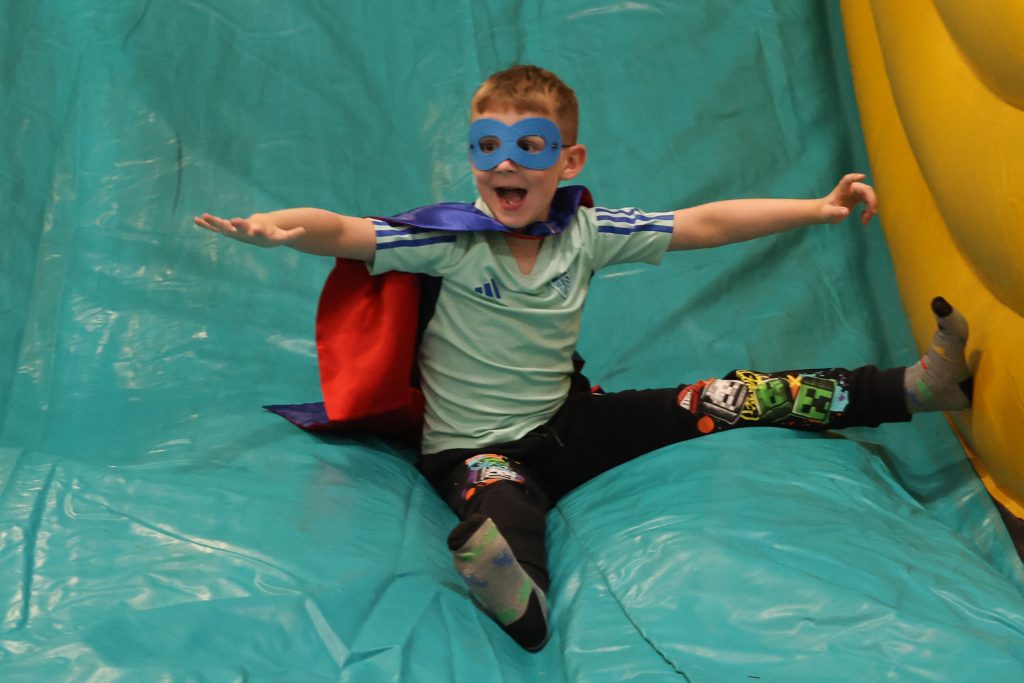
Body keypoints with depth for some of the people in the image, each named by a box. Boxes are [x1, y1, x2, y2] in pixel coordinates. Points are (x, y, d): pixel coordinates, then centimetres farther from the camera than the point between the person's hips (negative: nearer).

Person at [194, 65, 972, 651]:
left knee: (721, 400, 1)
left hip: (566, 422, 4)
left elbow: (704, 224, -1)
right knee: (502, 515, -41)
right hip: (477, 448, -3)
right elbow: (344, 232, -26)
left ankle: (915, 387, 12)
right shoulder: (452, 239, -15)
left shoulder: (587, 231, -5)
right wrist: (272, 225, -47)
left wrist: (818, 209, 1)